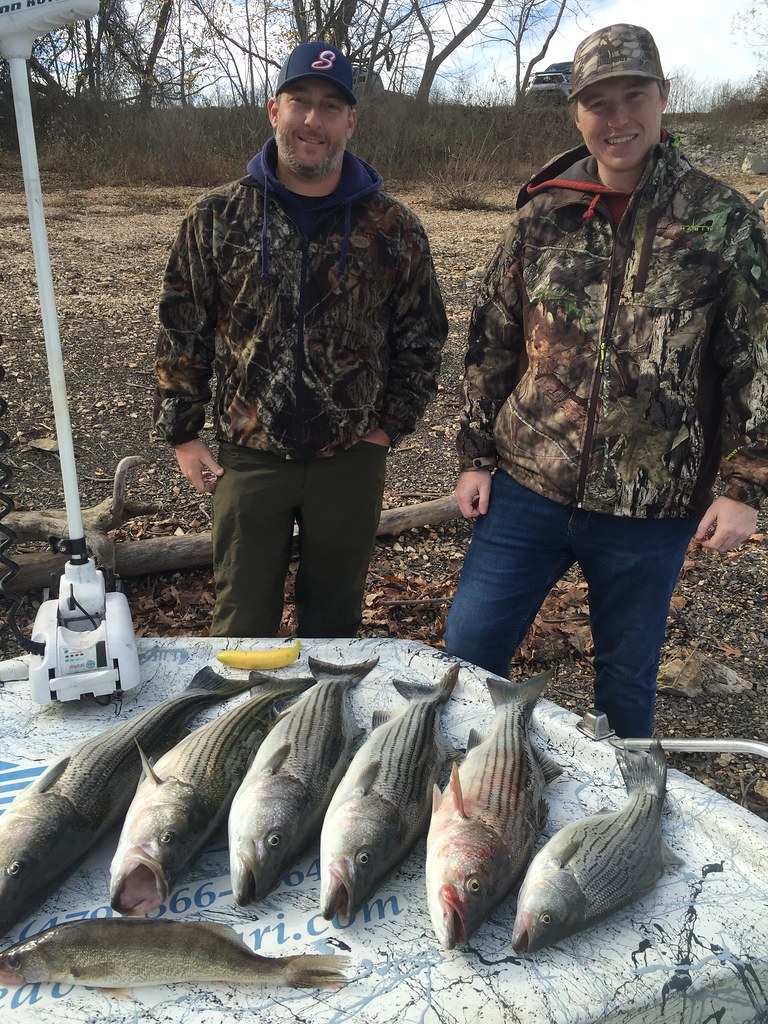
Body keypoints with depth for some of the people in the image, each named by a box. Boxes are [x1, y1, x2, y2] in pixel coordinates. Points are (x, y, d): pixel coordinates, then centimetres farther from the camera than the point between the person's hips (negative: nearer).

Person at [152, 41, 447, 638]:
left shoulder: (393, 228, -1)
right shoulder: (219, 217, 0)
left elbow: (423, 337, 7)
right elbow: (181, 331, 4)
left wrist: (388, 426, 1)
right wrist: (182, 435, 1)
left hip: (351, 460, 0)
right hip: (247, 456, 0)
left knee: (335, 622, 15)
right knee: (241, 626, 9)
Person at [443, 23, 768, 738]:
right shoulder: (542, 215, 3)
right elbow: (490, 344, 7)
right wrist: (475, 456, 4)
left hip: (651, 511, -1)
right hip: (526, 490, 2)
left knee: (627, 676, 14)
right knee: (468, 650, 7)